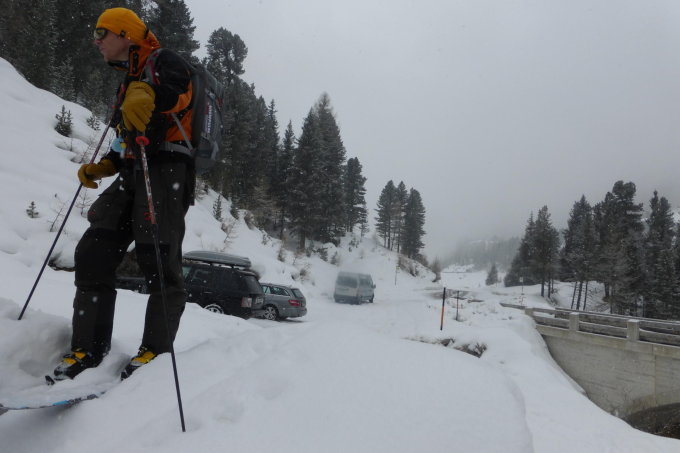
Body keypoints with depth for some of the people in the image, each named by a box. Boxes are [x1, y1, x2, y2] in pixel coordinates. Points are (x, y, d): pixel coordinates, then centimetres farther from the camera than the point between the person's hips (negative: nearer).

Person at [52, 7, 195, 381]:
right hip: (132, 174, 9)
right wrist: (101, 168, 21)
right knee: (93, 253, -1)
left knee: (158, 259, -14)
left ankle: (157, 347, -4)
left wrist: (147, 94, -42)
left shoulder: (164, 62, 5)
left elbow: (177, 89, -22)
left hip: (166, 168, -8)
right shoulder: (128, 84, 31)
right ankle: (89, 347, 4)